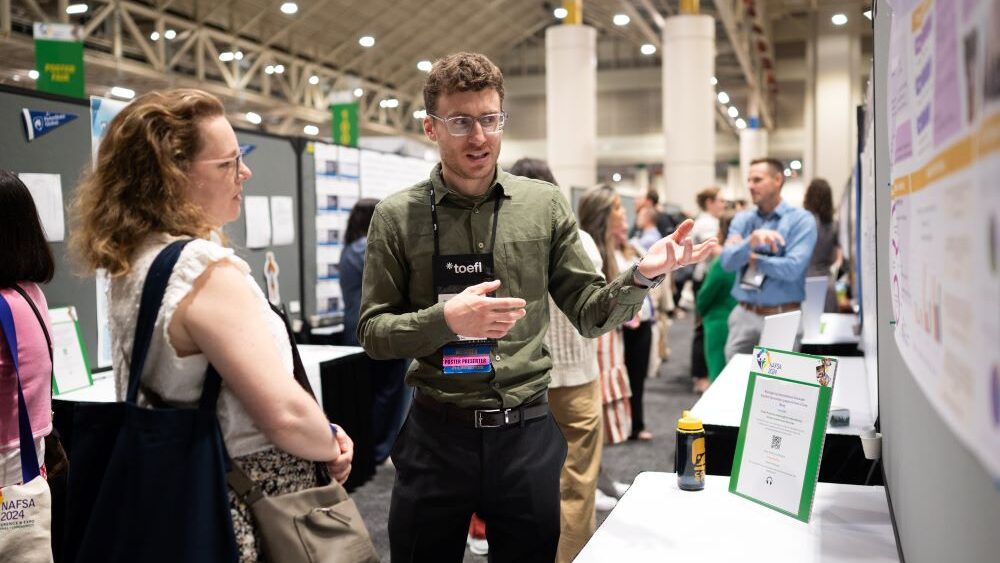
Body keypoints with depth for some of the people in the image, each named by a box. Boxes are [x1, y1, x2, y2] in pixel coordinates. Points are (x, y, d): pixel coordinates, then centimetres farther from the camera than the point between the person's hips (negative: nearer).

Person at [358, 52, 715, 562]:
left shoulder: (544, 205, 0)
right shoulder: (398, 216, -3)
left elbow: (590, 314, 4)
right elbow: (373, 332, -3)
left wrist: (642, 274, -15)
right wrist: (445, 320, -21)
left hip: (527, 433, 1)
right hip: (436, 434, -1)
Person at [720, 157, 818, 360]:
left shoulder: (801, 219, -4)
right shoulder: (742, 219, 9)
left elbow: (793, 268, -16)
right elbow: (727, 262, -5)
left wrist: (750, 257, -5)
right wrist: (752, 240, -23)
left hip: (782, 317, -3)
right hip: (744, 315, 4)